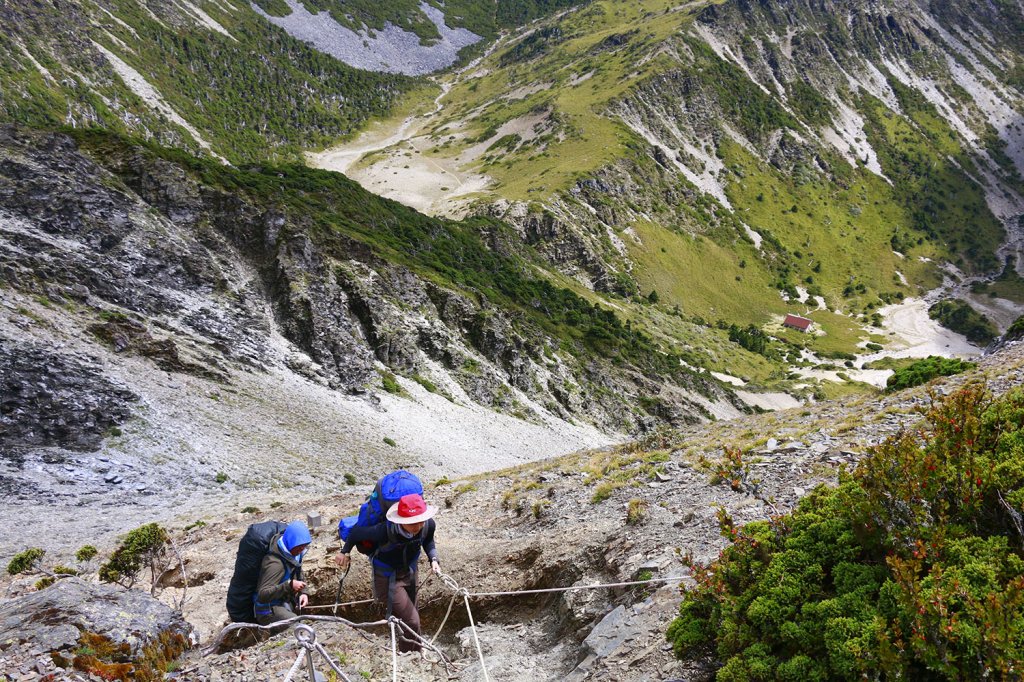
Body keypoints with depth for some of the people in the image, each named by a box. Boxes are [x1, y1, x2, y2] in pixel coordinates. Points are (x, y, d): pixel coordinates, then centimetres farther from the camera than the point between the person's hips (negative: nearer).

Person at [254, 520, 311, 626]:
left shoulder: (295, 553, -1)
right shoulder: (275, 563, -28)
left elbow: (299, 575, 17)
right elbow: (263, 595, -33)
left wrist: (303, 592, -1)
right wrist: (289, 585, -43)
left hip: (284, 603, 9)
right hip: (269, 610, -9)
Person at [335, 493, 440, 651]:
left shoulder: (429, 525, -25)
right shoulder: (385, 531, -38)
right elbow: (357, 531, -19)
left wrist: (433, 559, -16)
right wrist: (345, 552, -6)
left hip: (409, 572, 5)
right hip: (387, 578, -5)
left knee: (409, 616, 25)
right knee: (411, 621, -10)